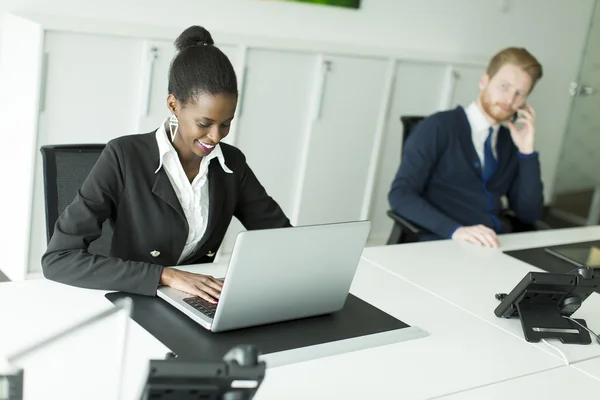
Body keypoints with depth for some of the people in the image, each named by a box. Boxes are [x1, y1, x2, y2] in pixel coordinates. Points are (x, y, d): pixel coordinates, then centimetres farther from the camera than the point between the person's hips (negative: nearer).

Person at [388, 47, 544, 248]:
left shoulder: (511, 143, 14)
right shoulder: (440, 126, -3)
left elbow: (529, 215, 10)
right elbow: (400, 194, -12)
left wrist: (527, 151, 1)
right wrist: (455, 230, -25)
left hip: (497, 246, 5)